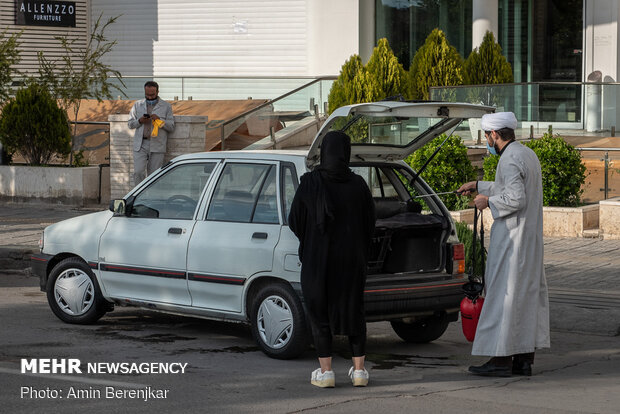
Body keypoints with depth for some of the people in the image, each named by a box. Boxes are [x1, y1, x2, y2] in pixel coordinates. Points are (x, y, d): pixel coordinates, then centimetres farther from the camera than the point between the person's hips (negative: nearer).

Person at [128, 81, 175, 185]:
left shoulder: (166, 106, 7)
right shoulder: (138, 105, 13)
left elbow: (171, 127, 5)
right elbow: (130, 123, 13)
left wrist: (160, 120, -12)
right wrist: (140, 121, -7)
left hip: (157, 146, -1)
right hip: (140, 145, 1)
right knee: (138, 173, -10)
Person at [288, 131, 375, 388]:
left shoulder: (310, 183, -10)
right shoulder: (357, 184, -4)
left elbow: (295, 222, -3)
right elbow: (370, 223, 2)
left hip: (317, 258, -2)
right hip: (352, 259, 2)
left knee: (319, 311, 7)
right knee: (354, 310, 13)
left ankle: (325, 372, 3)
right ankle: (359, 370, 11)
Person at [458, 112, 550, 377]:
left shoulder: (510, 160, -17)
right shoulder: (527, 154, 15)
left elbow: (516, 199, -25)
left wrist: (488, 201, -10)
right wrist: (479, 186, 31)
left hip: (512, 239, -10)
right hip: (530, 239, 10)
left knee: (504, 295, -6)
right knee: (528, 293, 9)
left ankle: (502, 359, -5)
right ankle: (525, 359, 13)